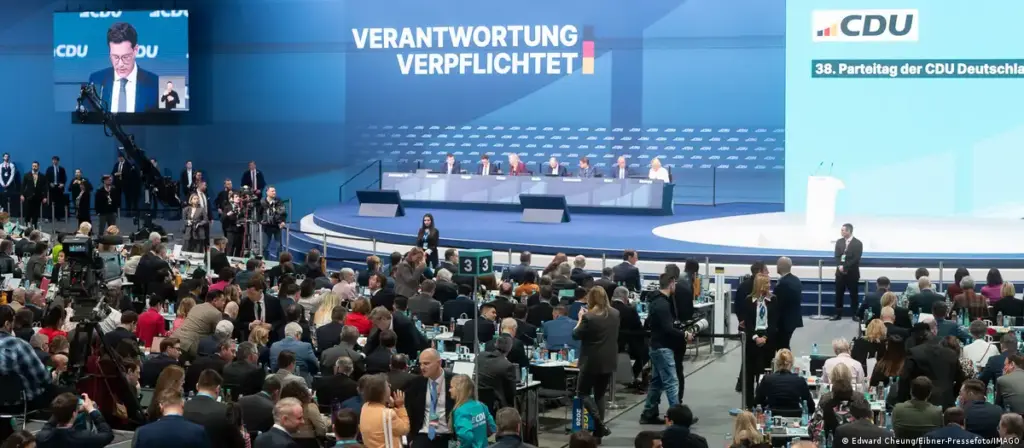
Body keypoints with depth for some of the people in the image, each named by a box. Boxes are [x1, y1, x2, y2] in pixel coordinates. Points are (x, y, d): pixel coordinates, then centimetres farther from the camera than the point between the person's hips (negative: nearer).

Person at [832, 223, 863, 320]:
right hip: (840, 272, 4)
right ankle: (838, 314, 9)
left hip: (852, 273, -4)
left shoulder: (857, 243, -5)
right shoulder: (839, 242, 9)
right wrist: (840, 266, -16)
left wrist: (845, 267, -19)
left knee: (853, 294, 2)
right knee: (839, 294, 3)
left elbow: (856, 259, -13)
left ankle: (855, 314, 9)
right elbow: (837, 257, 3)